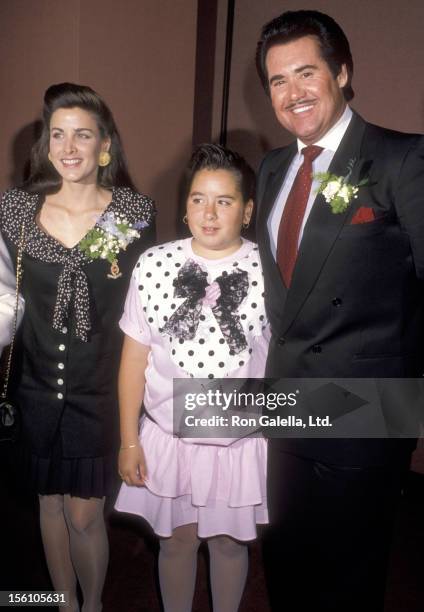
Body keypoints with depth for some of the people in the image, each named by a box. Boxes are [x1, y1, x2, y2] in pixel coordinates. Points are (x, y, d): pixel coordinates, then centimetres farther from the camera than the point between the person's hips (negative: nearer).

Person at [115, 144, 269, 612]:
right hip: (169, 437, 1)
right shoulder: (154, 265, -9)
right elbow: (134, 356, -4)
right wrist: (129, 441, -1)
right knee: (177, 539, 20)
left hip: (244, 441, 0)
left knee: (229, 541, 20)